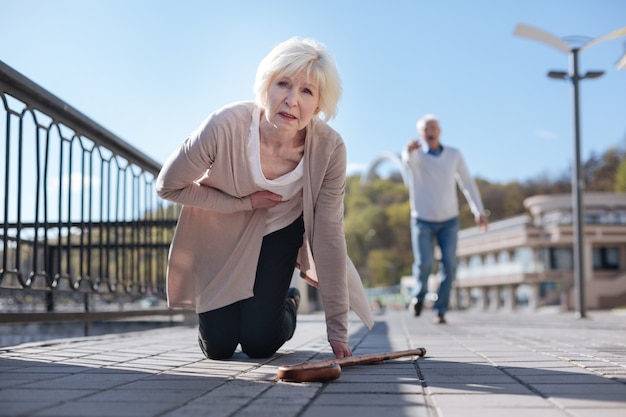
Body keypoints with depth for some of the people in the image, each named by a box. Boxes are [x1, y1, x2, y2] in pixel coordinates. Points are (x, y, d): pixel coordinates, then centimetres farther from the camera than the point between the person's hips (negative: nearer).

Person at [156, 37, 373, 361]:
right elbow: (168, 186, -17)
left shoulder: (329, 148, -28)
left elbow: (329, 237, -21)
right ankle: (223, 311, 35)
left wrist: (337, 331, -19)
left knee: (258, 344, -6)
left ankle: (288, 304, 28)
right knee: (217, 347, -1)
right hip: (222, 235, 0)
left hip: (280, 233, 1)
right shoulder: (226, 126, -33)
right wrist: (245, 203, -23)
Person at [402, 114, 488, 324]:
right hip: (423, 221, -2)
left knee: (449, 266, -12)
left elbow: (467, 183, 3)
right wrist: (409, 149, -67)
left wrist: (479, 211, -5)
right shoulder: (415, 154, -14)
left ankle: (440, 310, 3)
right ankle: (420, 293, 17)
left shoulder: (454, 154, -5)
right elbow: (408, 158, -41)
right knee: (424, 264, -16)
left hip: (449, 221, 2)